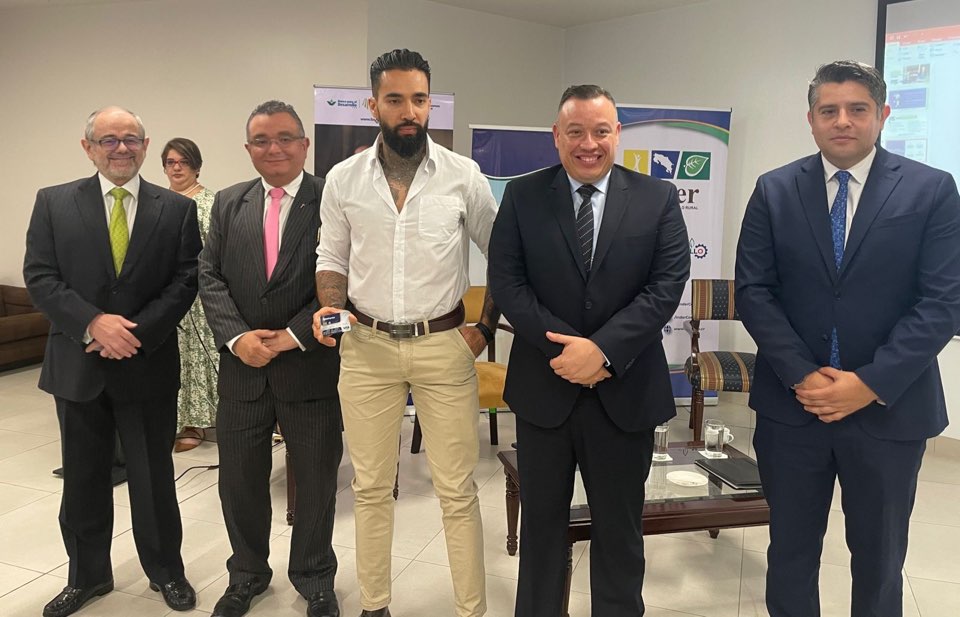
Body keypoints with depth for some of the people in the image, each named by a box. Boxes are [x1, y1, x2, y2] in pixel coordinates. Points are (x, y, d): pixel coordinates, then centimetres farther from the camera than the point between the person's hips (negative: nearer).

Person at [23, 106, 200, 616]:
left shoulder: (177, 209, 1)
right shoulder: (53, 203, 3)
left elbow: (185, 282, -5)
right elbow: (39, 277, -3)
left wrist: (135, 331, -15)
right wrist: (93, 322, -18)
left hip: (149, 365, -1)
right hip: (77, 364, 2)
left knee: (154, 476, 10)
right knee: (83, 478, 15)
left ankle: (166, 572, 30)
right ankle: (87, 576, 34)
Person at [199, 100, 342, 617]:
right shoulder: (229, 204, 9)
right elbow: (209, 276, 4)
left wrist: (293, 336, -16)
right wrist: (237, 336, -11)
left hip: (311, 366, -3)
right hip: (242, 366, 4)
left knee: (316, 481, 12)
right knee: (239, 480, 15)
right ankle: (247, 575, 39)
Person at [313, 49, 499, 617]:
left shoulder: (463, 175, -3)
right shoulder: (343, 179, 2)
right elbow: (332, 259, 11)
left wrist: (487, 327, 0)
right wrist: (330, 309, -8)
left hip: (443, 345, -1)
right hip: (366, 347, 2)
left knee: (457, 490, 4)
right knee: (371, 487, 12)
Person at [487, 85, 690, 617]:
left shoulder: (657, 199, 1)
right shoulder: (522, 197, 1)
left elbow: (667, 285, -8)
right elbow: (506, 282, -6)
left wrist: (603, 348, -18)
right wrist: (564, 346, -17)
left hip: (625, 391, 0)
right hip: (543, 388, 1)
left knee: (620, 527, 15)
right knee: (541, 521, 16)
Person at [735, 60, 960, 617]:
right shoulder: (775, 191, 2)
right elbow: (754, 292, -3)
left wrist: (871, 383, -16)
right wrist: (802, 376, -13)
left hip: (889, 407, 0)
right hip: (791, 404, 1)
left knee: (879, 559, 16)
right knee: (790, 549, 14)